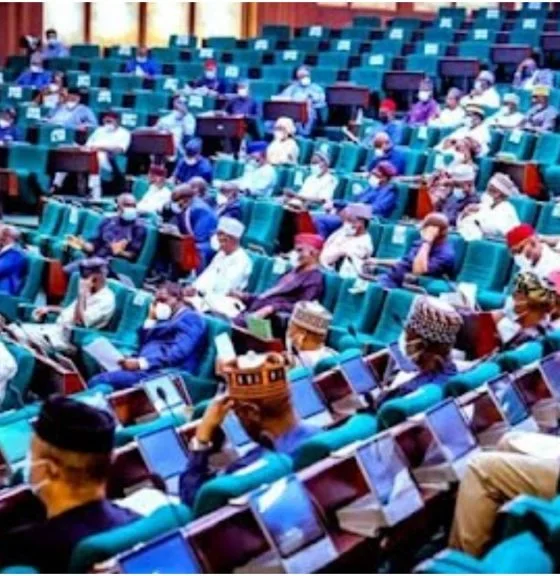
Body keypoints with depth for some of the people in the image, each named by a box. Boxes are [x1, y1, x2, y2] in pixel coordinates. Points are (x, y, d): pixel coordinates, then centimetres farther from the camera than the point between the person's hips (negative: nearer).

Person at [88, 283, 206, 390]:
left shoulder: (191, 318, 1)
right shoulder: (167, 319, 28)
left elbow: (177, 353, -15)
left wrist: (140, 363, -21)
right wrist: (151, 319, 16)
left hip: (162, 373, -9)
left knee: (100, 381, -22)